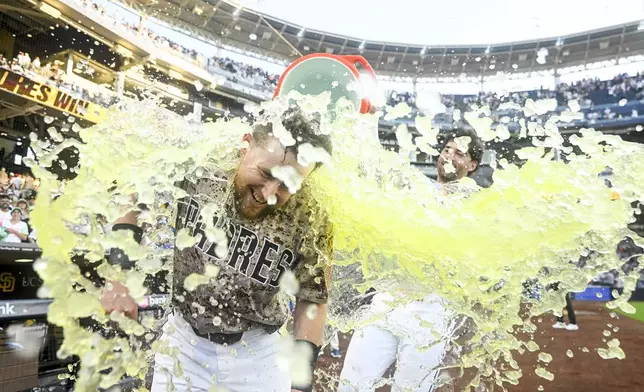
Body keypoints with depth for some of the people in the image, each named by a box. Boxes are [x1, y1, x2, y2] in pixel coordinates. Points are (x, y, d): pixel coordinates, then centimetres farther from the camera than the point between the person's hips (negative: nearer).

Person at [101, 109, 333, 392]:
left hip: (256, 355, 0)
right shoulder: (199, 171, -20)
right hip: (183, 341, 1)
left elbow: (311, 300, -7)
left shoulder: (311, 226, -21)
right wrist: (122, 271, -13)